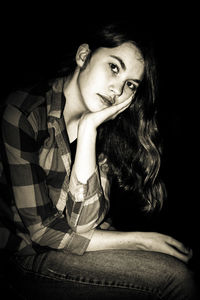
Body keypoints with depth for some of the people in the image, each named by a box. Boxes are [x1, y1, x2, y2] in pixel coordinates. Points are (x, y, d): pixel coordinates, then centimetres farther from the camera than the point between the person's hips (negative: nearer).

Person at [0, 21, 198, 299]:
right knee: (174, 277, -16)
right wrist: (141, 240, -17)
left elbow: (84, 223, -16)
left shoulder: (106, 129, -3)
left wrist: (89, 129, -22)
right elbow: (42, 229, -18)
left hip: (73, 247, 5)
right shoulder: (23, 114, -19)